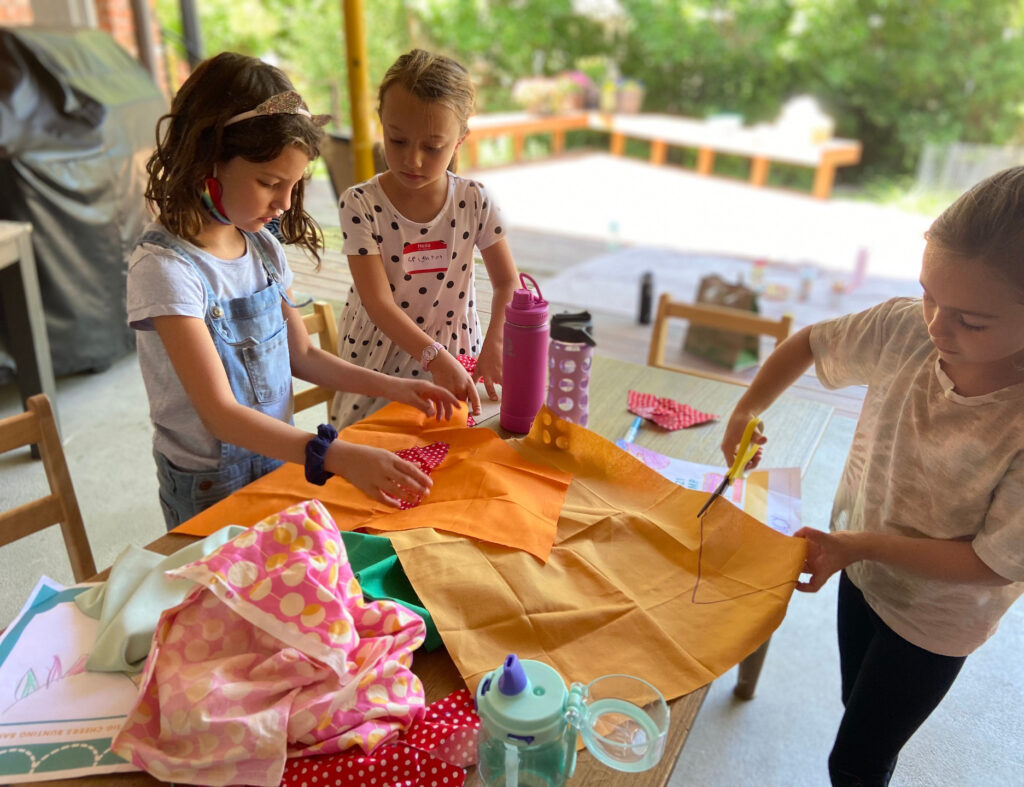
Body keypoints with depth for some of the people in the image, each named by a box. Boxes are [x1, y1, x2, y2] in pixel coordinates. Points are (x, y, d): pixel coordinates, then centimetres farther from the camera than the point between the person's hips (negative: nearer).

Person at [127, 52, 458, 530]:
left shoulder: (262, 246, 0)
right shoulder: (165, 266, -22)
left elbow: (302, 355, 10)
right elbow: (221, 414, -27)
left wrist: (391, 387, -2)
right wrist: (338, 456, -38)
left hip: (280, 457, 6)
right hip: (209, 488, -6)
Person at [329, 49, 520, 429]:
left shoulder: (475, 201, -8)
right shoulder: (360, 204, -15)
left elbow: (507, 283, -4)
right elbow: (379, 304, -21)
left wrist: (495, 344, -23)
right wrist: (436, 358, -33)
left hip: (456, 357, 2)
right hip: (378, 363, -1)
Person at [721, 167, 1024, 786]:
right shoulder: (906, 331, -22)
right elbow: (811, 343, -3)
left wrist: (860, 543, -27)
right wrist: (746, 409, -15)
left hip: (936, 614, -4)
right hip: (865, 570, 4)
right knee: (859, 710, 29)